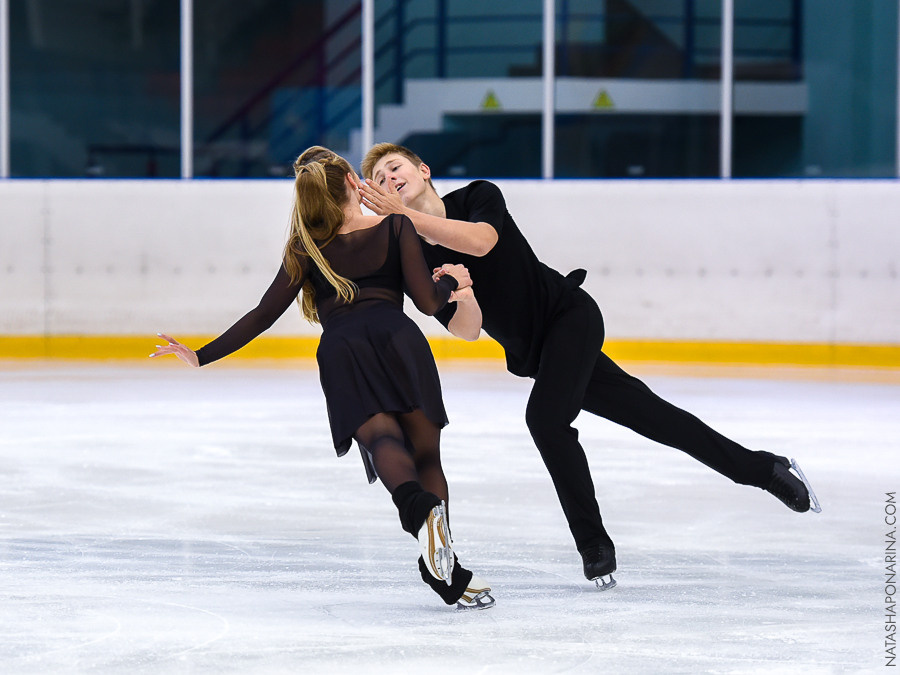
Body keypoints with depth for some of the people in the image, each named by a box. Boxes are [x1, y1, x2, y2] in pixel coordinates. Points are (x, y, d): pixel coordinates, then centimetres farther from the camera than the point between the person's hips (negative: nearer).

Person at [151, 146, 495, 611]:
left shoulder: (306, 249, 21)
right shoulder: (394, 227, 17)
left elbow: (264, 315, 18)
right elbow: (427, 302, 8)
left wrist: (202, 357, 25)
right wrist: (452, 281, 30)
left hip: (341, 349, 1)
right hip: (397, 338, 0)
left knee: (382, 438, -18)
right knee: (425, 453, 8)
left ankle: (418, 507, -52)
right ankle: (443, 570, -8)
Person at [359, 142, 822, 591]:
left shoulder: (479, 196, -10)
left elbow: (481, 242, -34)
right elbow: (466, 330, -12)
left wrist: (407, 215, -38)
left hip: (570, 314, -5)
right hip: (535, 355, 5)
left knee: (545, 416, -25)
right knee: (647, 412, 7)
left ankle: (594, 543, -13)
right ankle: (766, 471, 16)